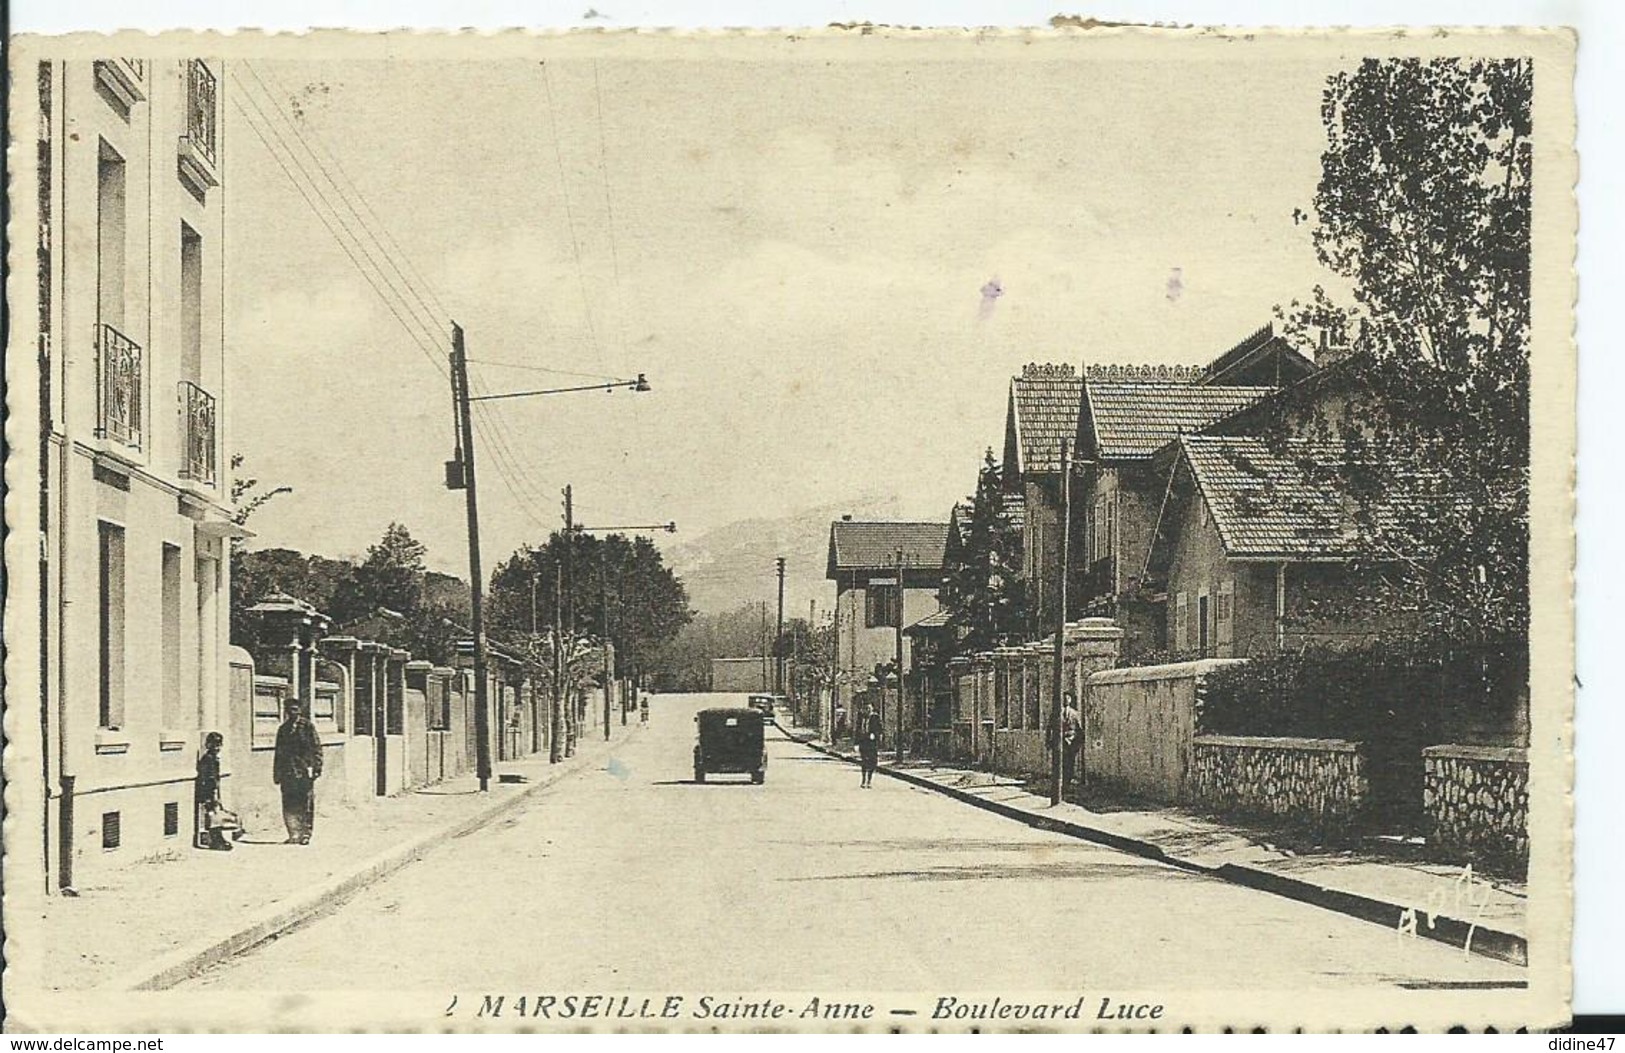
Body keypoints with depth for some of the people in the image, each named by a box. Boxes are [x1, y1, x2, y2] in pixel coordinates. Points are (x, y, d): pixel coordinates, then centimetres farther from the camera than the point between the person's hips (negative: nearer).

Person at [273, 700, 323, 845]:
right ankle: (294, 834, 6)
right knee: (289, 805, 1)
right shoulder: (283, 729, 15)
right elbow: (278, 753, 19)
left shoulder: (308, 727, 2)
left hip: (304, 771, -4)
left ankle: (306, 834, 6)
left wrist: (317, 768, -8)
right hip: (287, 772, 4)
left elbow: (316, 748, -1)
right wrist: (276, 773, 16)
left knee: (306, 805, -1)